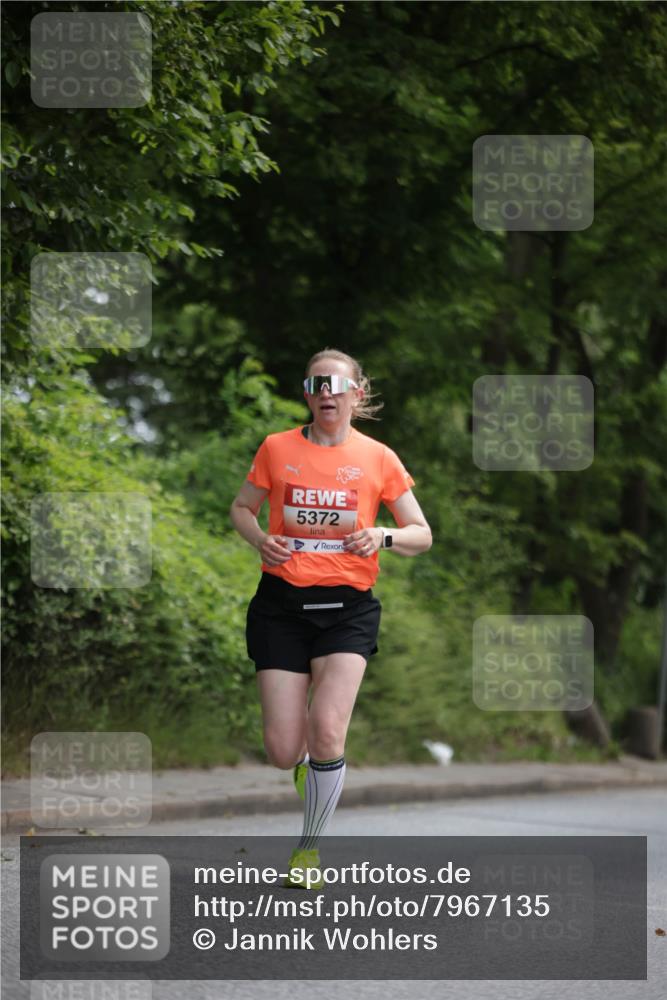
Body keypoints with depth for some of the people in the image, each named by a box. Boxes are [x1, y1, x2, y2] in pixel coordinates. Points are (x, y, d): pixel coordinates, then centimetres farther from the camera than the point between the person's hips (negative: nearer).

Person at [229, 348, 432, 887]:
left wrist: (383, 535, -14)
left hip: (348, 605, -1)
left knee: (327, 732, -20)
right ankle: (307, 762, 35)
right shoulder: (277, 448, 5)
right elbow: (241, 508, 18)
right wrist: (260, 538, -4)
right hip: (282, 603, 1)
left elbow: (422, 534, 8)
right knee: (283, 752, -6)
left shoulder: (378, 458, 3)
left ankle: (310, 848, 2)